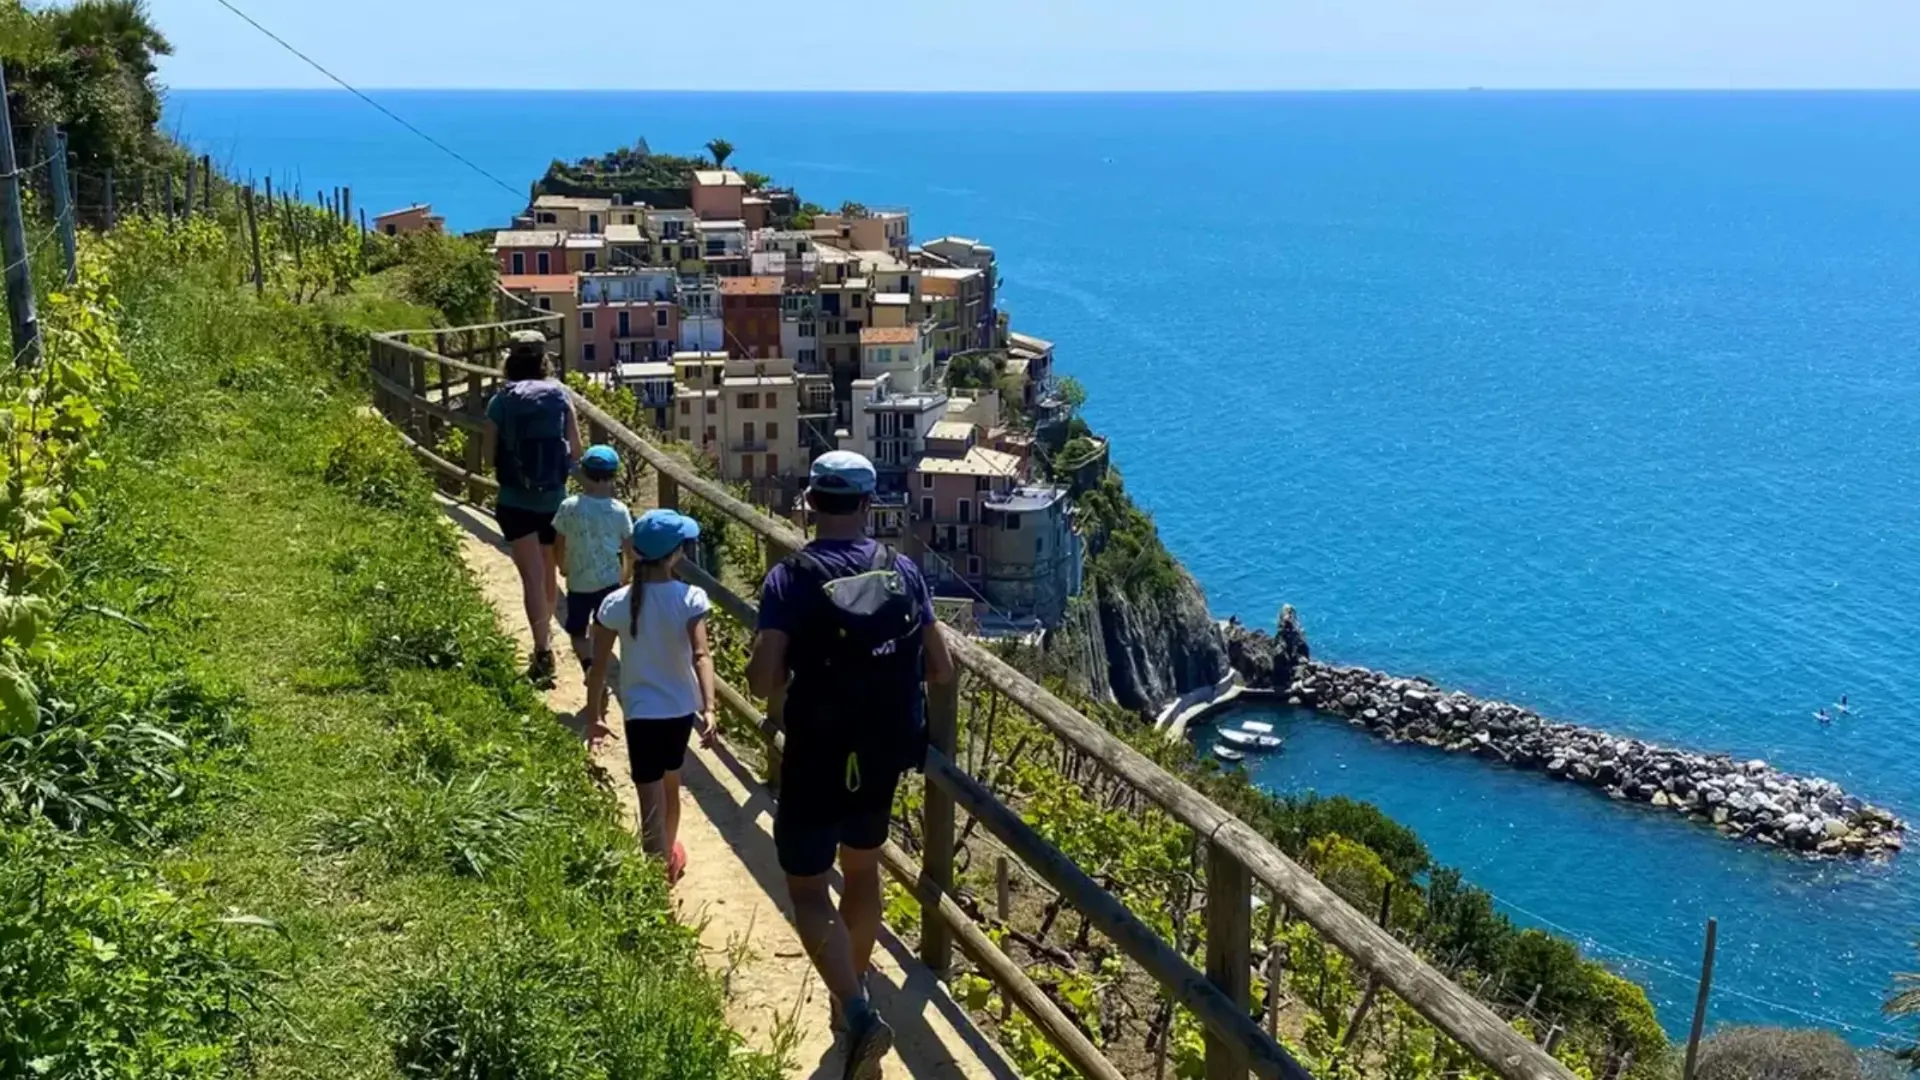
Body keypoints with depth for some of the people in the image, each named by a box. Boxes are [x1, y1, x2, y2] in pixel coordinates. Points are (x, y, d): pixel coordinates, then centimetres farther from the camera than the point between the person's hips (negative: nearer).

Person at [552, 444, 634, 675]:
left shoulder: (569, 507, -13)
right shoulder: (619, 510, -10)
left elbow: (559, 546, -5)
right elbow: (629, 548, -3)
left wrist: (563, 567, 16)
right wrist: (625, 572, 16)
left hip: (578, 582, -1)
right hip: (609, 581, 1)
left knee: (577, 631, 11)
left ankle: (589, 666, -11)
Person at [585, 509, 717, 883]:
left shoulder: (616, 604, -11)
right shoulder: (692, 599, -12)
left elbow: (599, 666, -5)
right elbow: (701, 656, -22)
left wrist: (593, 716, 6)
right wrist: (709, 709, -26)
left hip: (642, 712, -3)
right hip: (682, 708, 3)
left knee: (652, 799, 0)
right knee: (670, 784, 25)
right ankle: (668, 858, 45)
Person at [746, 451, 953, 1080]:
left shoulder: (791, 580, -16)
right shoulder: (902, 572, -4)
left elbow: (762, 682, -20)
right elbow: (941, 669, 0)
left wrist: (803, 668, 1)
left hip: (817, 759, -4)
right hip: (883, 756, 5)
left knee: (807, 888, 7)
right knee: (862, 867, 24)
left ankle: (859, 1015, -11)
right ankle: (853, 996, 39)